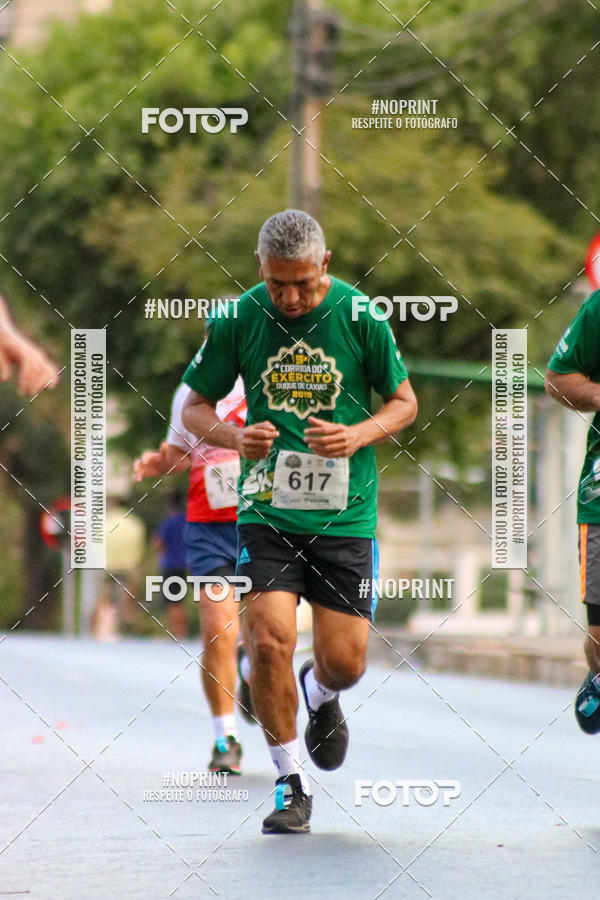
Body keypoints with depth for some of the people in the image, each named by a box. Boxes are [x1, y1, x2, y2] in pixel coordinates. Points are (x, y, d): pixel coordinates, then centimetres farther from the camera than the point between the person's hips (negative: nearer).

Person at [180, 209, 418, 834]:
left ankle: (320, 695, 39)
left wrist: (357, 435, -14)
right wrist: (234, 437, -15)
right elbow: (194, 407, 7)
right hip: (266, 508, 0)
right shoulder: (238, 320, -3)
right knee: (268, 641, -16)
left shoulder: (360, 316, -4)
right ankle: (290, 783, 2)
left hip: (344, 514, 0)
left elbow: (404, 402, 6)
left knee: (344, 661, -1)